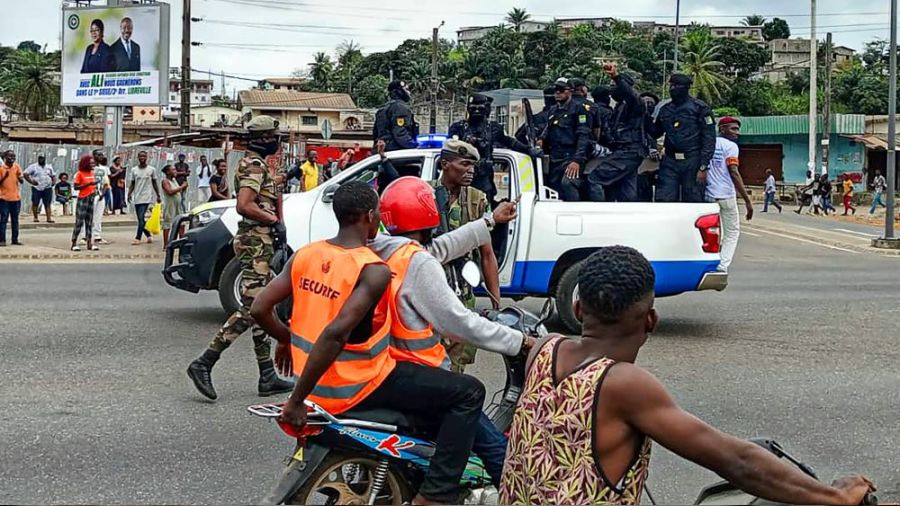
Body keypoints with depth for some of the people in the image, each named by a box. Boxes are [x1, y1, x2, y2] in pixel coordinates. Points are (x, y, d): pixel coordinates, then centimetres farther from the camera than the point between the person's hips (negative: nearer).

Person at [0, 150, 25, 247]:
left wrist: (20, 177, -20)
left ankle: (15, 239, 14)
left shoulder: (17, 167, 5)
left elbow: (21, 181, 2)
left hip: (16, 198, 4)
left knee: (15, 220, 9)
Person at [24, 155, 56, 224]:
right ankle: (35, 217, 8)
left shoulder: (49, 167, 17)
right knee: (35, 203, 0)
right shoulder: (33, 166, 3)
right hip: (37, 188, -2)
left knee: (48, 204, -2)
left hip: (47, 188, 2)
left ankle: (49, 218, -4)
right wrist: (31, 181, -11)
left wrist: (54, 182, 5)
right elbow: (25, 174, -2)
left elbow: (53, 176, 25)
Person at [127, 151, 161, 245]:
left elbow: (154, 183, 8)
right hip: (136, 198, 4)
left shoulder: (152, 169, 1)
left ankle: (138, 238, -13)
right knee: (140, 219, 7)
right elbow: (132, 184, 8)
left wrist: (158, 196, 6)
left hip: (146, 198, -3)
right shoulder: (133, 170, 6)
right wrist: (129, 193, -7)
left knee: (141, 218, -15)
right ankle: (149, 236, 23)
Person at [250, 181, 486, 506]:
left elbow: (259, 309, 0)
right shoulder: (373, 270, -20)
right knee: (469, 393, -3)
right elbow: (336, 333, -31)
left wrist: (287, 339, 20)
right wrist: (297, 400, -26)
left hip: (318, 385, 8)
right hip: (357, 388, -8)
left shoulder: (304, 255, 0)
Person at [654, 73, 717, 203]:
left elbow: (709, 139, -5)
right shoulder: (665, 110, 16)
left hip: (692, 162, -4)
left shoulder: (699, 107, 0)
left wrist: (703, 167, -13)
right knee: (663, 201, -5)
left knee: (693, 203, -2)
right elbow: (655, 133, 25)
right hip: (670, 162, 4)